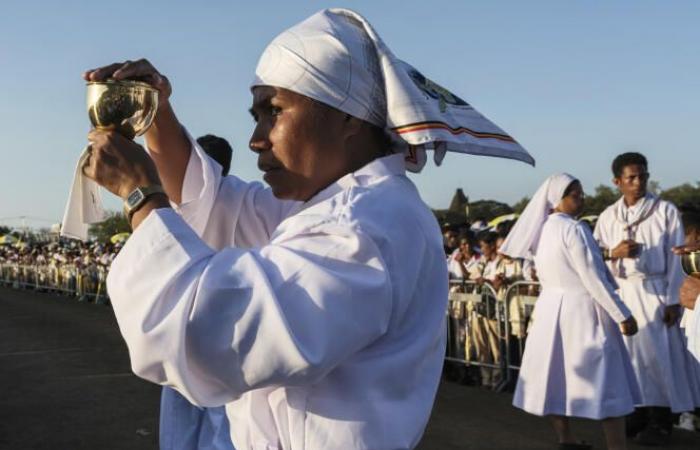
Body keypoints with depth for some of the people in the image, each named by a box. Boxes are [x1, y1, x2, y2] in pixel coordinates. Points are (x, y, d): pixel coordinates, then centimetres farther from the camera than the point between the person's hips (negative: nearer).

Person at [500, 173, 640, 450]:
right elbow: (593, 278, -19)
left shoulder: (541, 231, 9)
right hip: (581, 309, -8)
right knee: (608, 384, -3)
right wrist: (622, 315, -14)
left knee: (558, 375, 12)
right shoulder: (573, 228, -16)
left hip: (551, 308, 8)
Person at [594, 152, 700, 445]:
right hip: (620, 292, 3)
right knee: (628, 353, 6)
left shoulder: (665, 211, -1)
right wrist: (614, 252, -13)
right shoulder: (608, 216, 8)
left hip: (654, 292, -3)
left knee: (658, 354, -1)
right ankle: (638, 414, 18)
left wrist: (673, 300, -6)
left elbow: (675, 259, -2)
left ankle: (660, 422, 8)